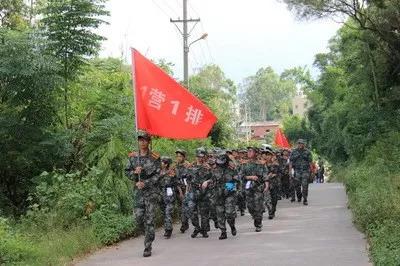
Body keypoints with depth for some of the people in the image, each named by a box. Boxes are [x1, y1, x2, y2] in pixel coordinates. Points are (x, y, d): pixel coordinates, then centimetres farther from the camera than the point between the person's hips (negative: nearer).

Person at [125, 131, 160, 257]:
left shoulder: (154, 157, -4)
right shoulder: (133, 157, 6)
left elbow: (158, 175, -5)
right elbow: (127, 171, 10)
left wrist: (145, 183, -15)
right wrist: (135, 172, -11)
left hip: (151, 190, -3)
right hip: (138, 190, 3)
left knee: (149, 219, -6)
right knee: (139, 217, -1)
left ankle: (148, 247, -2)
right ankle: (149, 234, 30)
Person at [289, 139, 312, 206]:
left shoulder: (307, 152, 6)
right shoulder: (294, 152, 6)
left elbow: (310, 162, 6)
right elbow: (290, 161, 5)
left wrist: (311, 170, 1)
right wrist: (290, 170, -4)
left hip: (305, 171, -1)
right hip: (297, 171, 1)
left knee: (305, 185, -7)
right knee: (297, 185, 3)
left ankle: (305, 200, -3)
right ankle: (299, 196, 29)